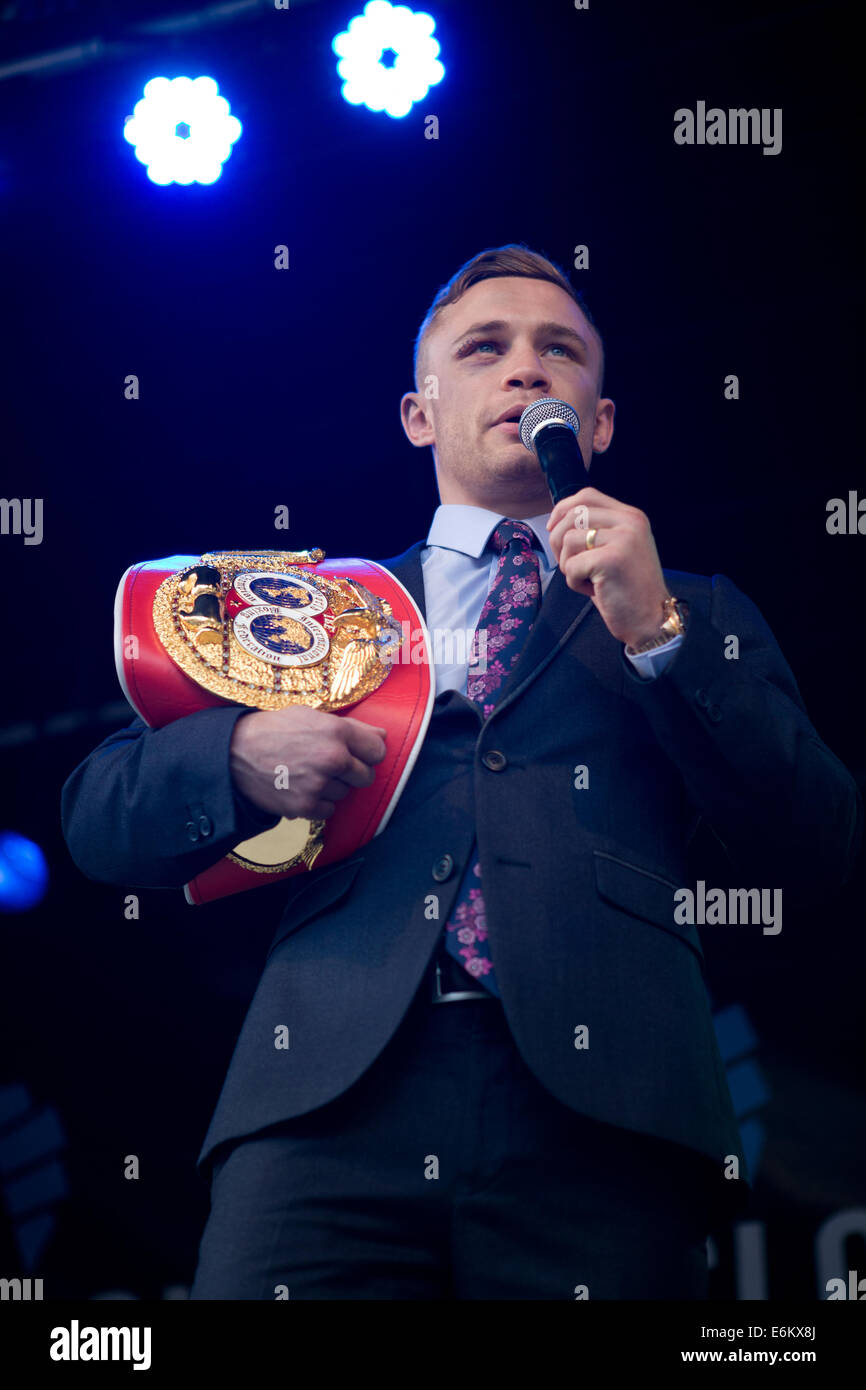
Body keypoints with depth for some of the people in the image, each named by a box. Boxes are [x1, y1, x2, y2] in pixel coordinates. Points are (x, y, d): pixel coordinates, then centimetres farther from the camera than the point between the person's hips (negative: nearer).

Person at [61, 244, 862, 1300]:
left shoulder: (695, 618, 22)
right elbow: (97, 816, 17)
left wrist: (658, 631, -1)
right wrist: (239, 757, -4)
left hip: (598, 1108, 0)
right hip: (334, 1104, 0)